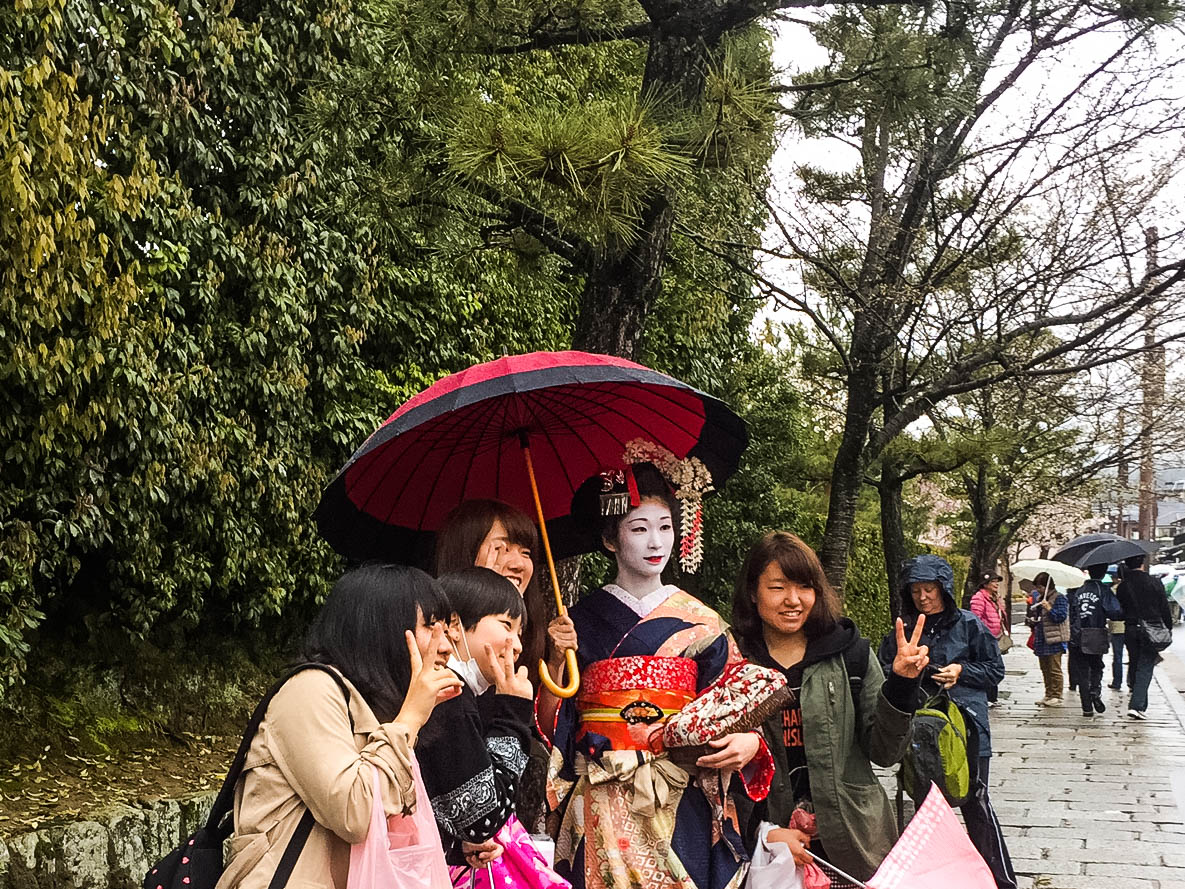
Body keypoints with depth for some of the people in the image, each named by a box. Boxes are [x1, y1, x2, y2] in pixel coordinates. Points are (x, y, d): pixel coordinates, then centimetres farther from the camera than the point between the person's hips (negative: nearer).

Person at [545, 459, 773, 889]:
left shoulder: (700, 622, 7)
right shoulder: (582, 620, 4)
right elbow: (553, 726, 1)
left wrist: (749, 741, -16)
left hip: (681, 802, 1)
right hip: (601, 802, -1)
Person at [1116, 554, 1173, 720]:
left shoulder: (1123, 586, -1)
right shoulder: (1154, 582, -7)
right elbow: (1164, 607, -3)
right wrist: (1168, 628, 7)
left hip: (1130, 630, 3)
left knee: (1134, 666, 15)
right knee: (1145, 667, -3)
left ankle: (1141, 705, 23)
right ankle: (1136, 705, -16)